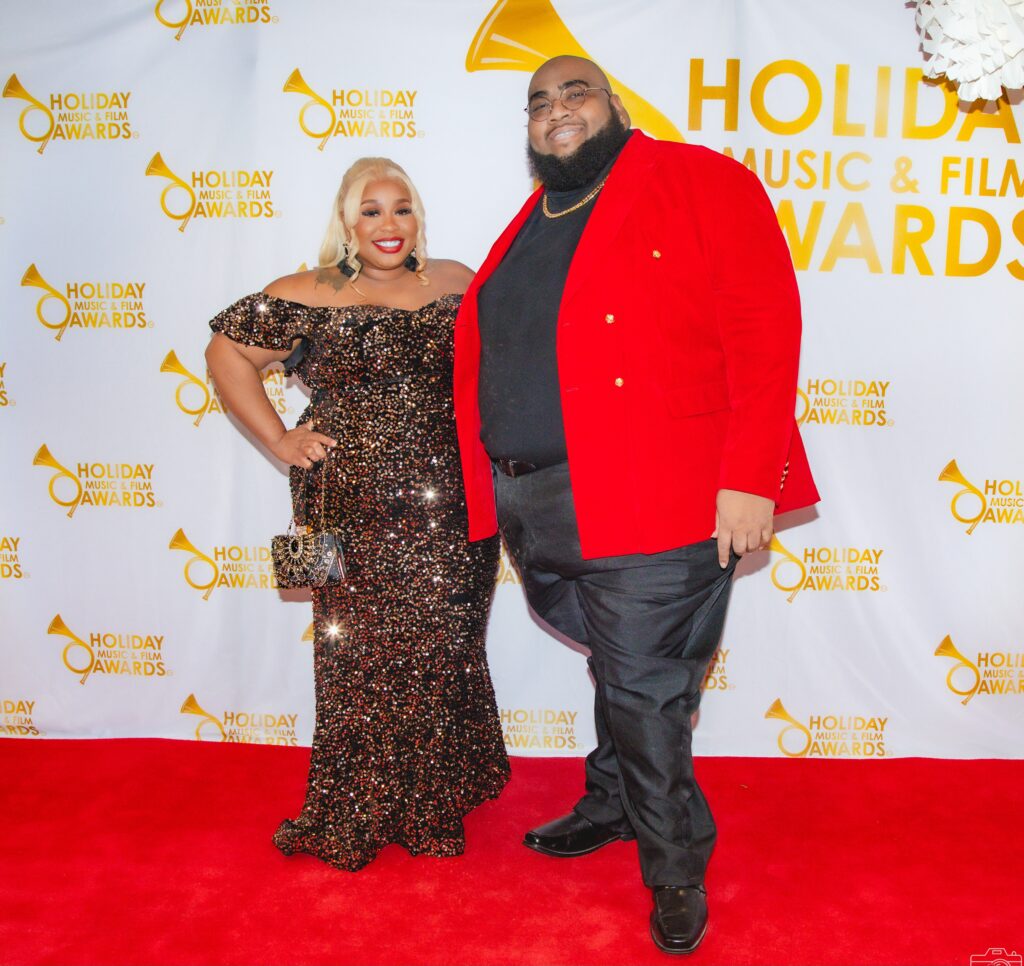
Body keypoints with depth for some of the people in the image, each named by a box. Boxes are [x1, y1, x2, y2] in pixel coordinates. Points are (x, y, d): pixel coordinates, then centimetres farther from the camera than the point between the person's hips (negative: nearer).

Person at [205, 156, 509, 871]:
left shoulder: (456, 283, 9)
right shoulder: (310, 296, 0)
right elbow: (227, 353, 6)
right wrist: (280, 442, -1)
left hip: (452, 511, 3)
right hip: (357, 510, -3)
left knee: (448, 650, 8)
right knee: (362, 657, 3)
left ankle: (437, 802, 27)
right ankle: (355, 821, 23)